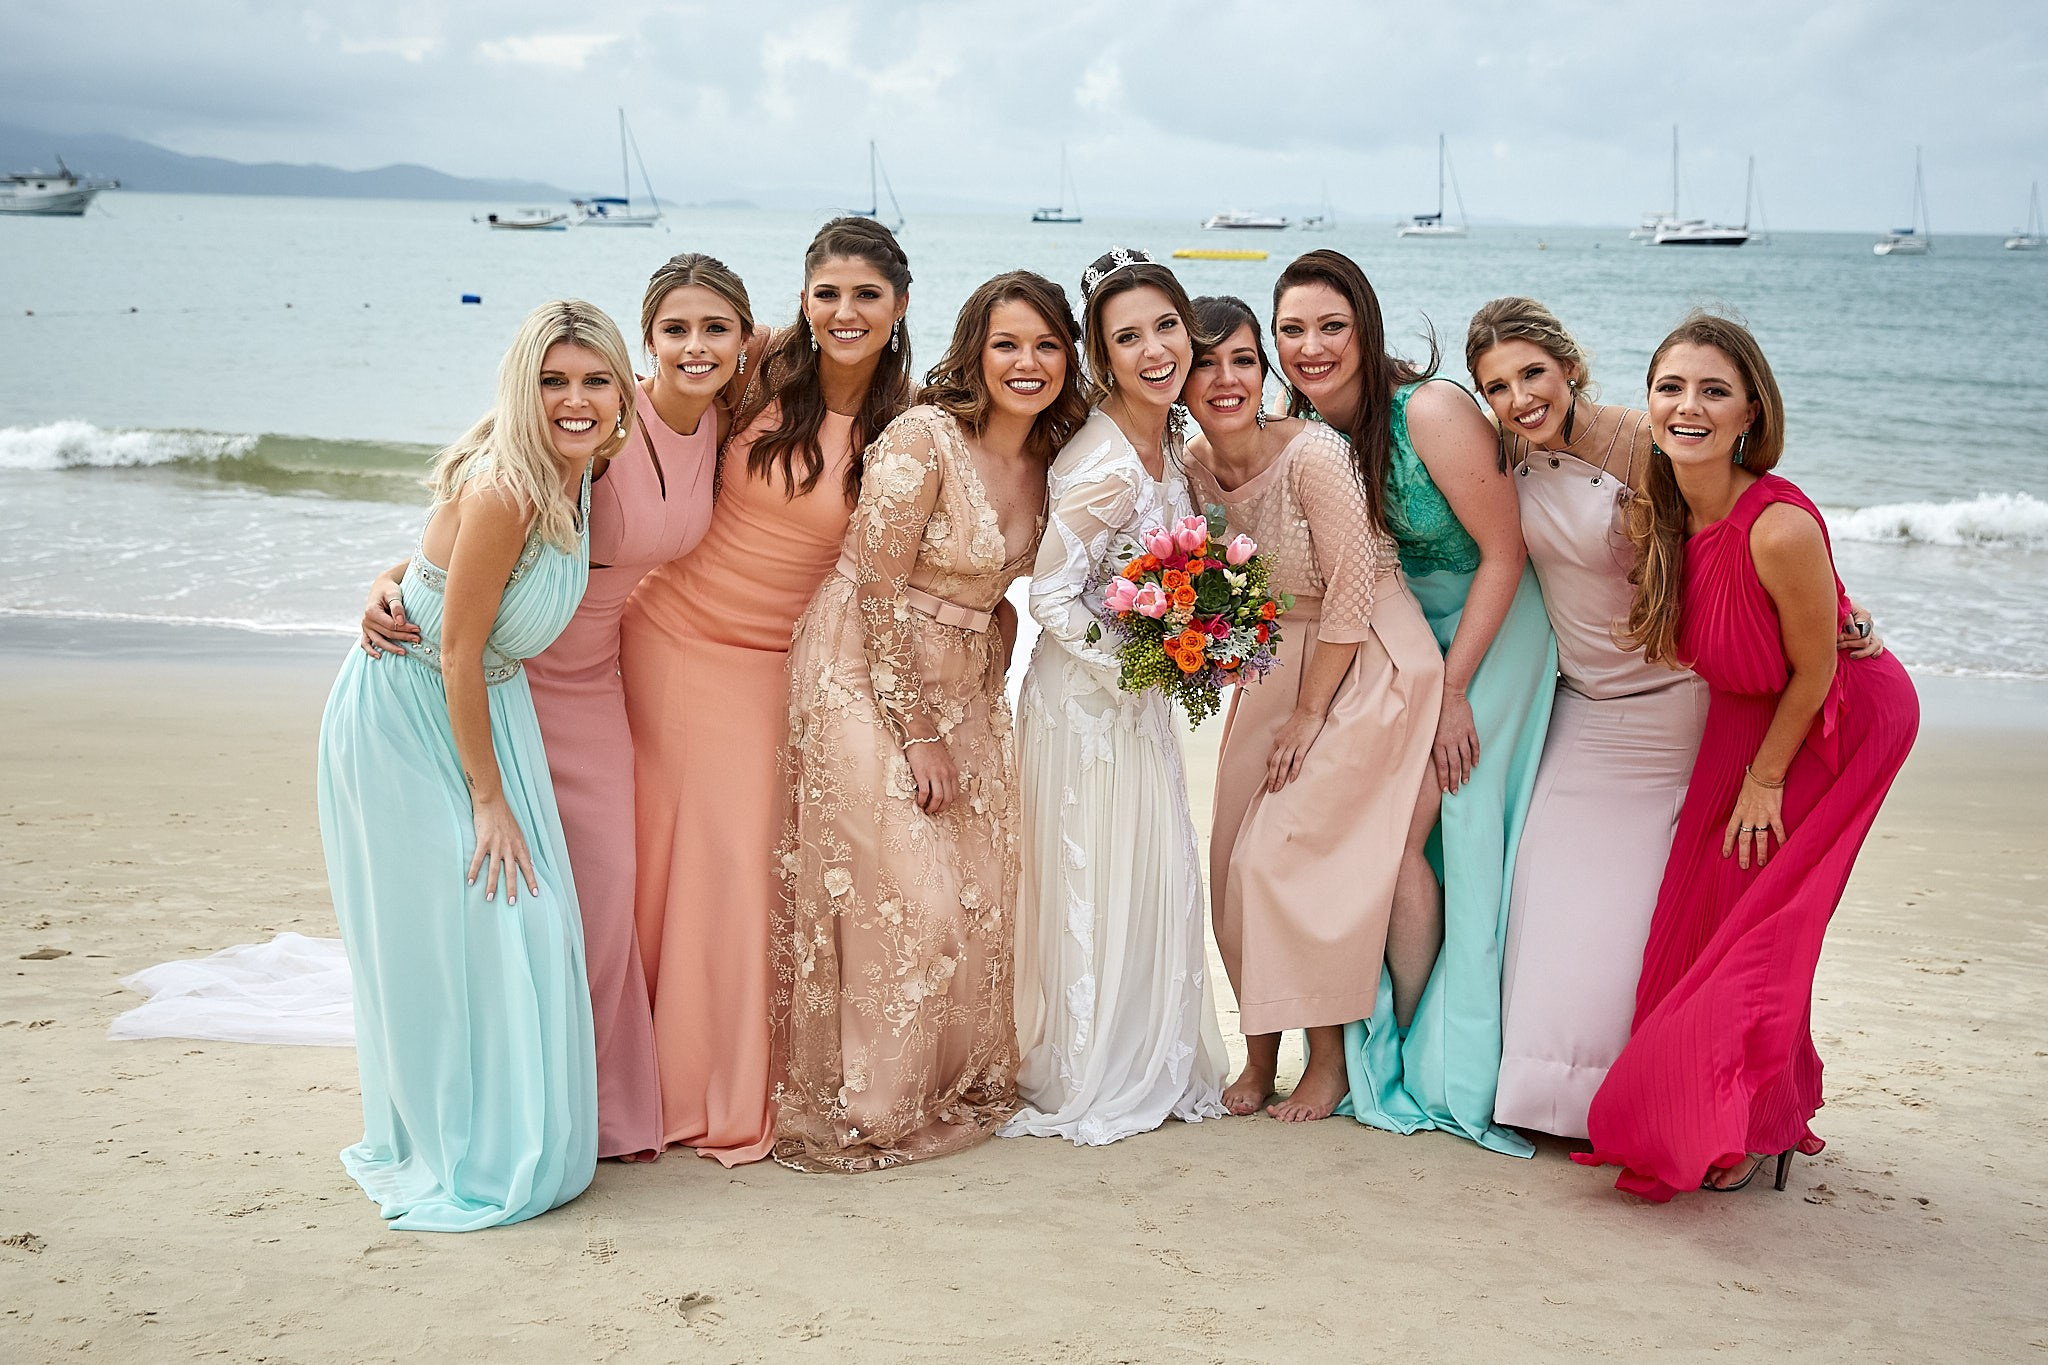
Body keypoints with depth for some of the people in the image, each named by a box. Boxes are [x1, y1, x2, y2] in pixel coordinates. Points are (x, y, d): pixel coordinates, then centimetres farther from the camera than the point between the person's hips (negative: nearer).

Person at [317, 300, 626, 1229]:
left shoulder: (580, 473, -5)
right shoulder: (502, 489, -28)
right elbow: (457, 651, -23)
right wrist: (488, 798, -18)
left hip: (486, 706, 8)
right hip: (406, 715, -8)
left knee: (525, 920, 8)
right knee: (445, 931, -2)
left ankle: (515, 1139, 24)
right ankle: (450, 1160, 13)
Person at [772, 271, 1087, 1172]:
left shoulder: (1043, 463, 6)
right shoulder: (923, 438, -17)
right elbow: (876, 591, -18)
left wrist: (984, 708, 7)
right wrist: (917, 731, -15)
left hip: (963, 694, 7)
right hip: (867, 683, -7)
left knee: (976, 891, 8)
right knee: (901, 898, -7)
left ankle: (958, 1086, 26)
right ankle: (865, 1105, 9)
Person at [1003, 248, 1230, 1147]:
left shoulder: (1164, 438, 2)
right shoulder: (1104, 466, -25)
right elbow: (1051, 596, -21)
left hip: (1141, 694, 9)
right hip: (1087, 698, -9)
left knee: (1160, 879, 15)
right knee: (1093, 890, 2)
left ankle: (1150, 1068, 29)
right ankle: (1082, 1083, 19)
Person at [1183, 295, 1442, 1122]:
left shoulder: (1313, 454, -21)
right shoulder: (1195, 467, -1)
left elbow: (1351, 596, -18)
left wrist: (1307, 717, -13)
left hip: (1368, 665, -7)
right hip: (1273, 672, 7)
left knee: (1287, 854, -11)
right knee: (1235, 859, 4)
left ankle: (1331, 1056, 7)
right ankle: (1261, 1052, 20)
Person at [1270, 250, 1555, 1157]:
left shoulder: (1431, 411, -23)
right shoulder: (1298, 436, -4)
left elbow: (1503, 555, -18)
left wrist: (1452, 689, -16)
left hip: (1487, 631, -6)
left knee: (1403, 834, -11)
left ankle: (1424, 1061, 7)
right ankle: (1382, 1049, 16)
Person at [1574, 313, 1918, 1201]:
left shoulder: (1781, 529, -34)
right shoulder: (1653, 512, -14)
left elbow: (1814, 672, -20)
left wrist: (1765, 780, -11)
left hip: (1838, 722, -6)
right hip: (1742, 717, 7)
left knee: (1759, 922, -3)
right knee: (1699, 911, 8)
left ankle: (1758, 1125, 19)